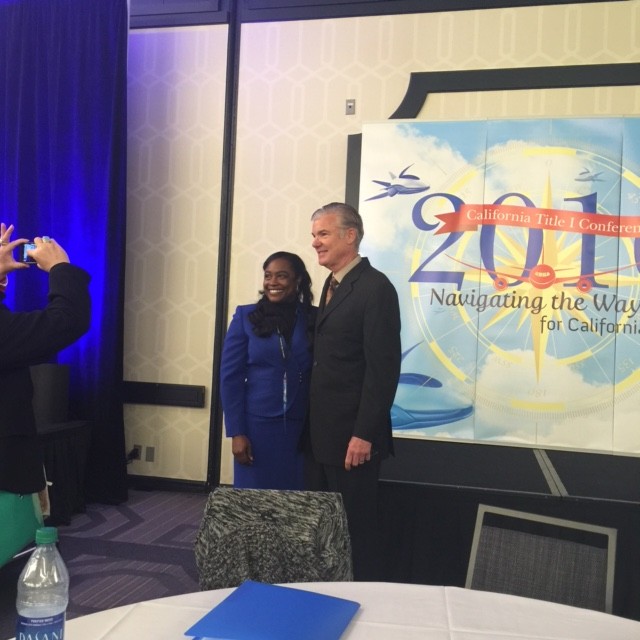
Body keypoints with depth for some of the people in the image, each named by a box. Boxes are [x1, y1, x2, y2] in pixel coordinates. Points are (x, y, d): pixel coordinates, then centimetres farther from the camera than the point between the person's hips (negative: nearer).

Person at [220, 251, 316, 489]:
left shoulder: (314, 319, 1)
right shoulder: (246, 317, -1)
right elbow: (230, 376, -2)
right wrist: (236, 432, -6)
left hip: (302, 428, 1)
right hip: (257, 424, -1)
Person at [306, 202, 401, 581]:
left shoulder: (375, 287, -14)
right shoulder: (333, 285, 14)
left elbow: (383, 368, -19)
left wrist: (363, 434, -20)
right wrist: (312, 427, 13)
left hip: (351, 435, -9)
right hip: (321, 433, 9)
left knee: (355, 526, 6)